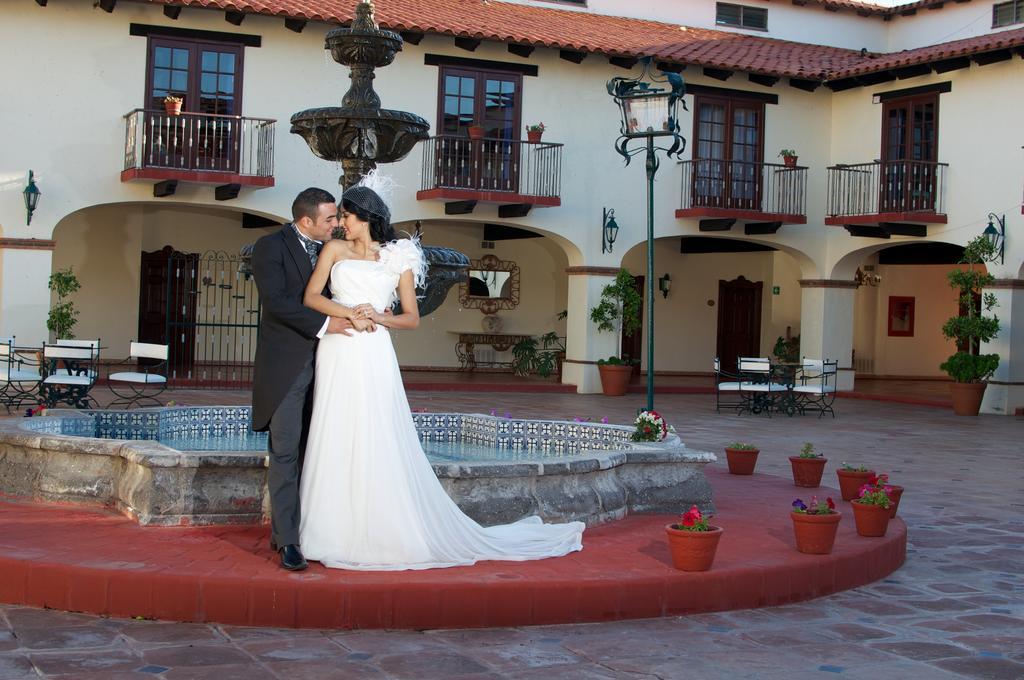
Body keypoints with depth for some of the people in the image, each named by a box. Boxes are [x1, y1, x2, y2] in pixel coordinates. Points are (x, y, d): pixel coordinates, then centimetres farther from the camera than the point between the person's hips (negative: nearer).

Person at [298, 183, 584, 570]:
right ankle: (335, 534, 11)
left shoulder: (397, 258, 10)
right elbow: (311, 297, 1)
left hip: (374, 359, -1)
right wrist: (350, 313, -13)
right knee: (335, 443, 2)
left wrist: (379, 317, -10)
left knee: (381, 445, -1)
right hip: (337, 355, 1)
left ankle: (391, 534, 7)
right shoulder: (335, 250, 12)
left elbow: (412, 318, 8)